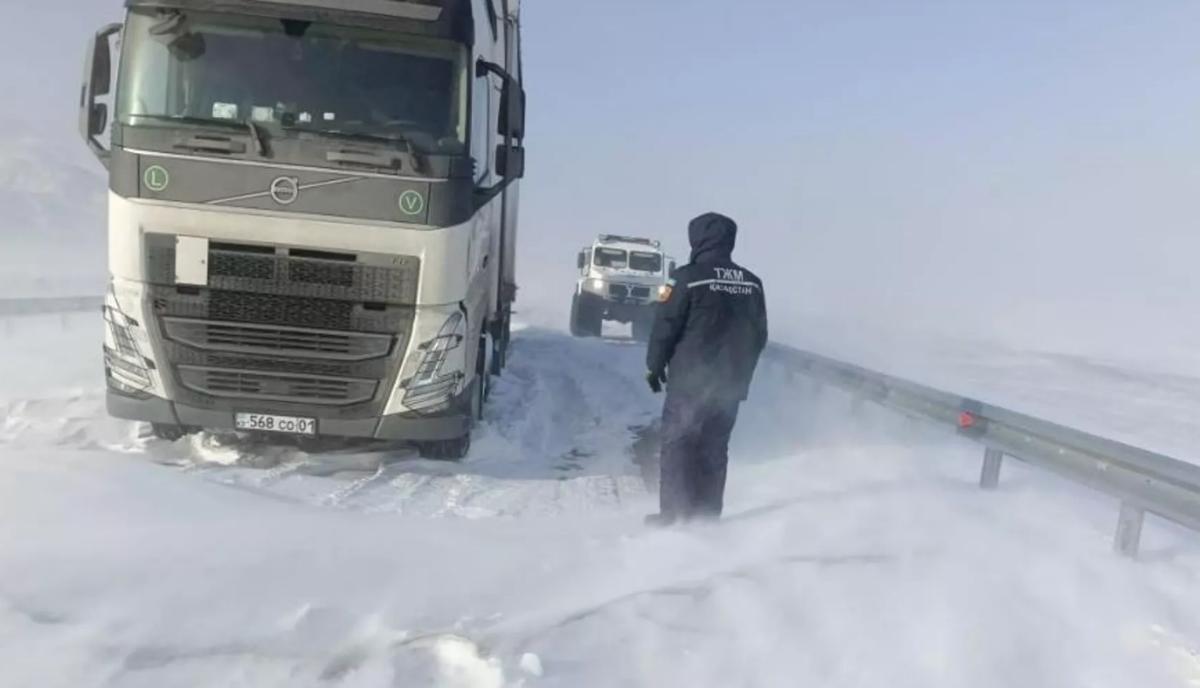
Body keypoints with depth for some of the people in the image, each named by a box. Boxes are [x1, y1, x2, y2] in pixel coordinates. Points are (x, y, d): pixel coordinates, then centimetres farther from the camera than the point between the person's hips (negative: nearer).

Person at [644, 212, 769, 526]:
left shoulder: (688, 277, -11)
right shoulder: (752, 283, 6)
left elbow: (665, 325, -10)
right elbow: (758, 336, 12)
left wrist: (654, 366, 3)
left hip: (690, 382, -5)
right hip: (731, 385, 5)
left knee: (678, 446, 4)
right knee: (715, 449, 14)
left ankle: (675, 516, 3)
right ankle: (708, 516, 18)